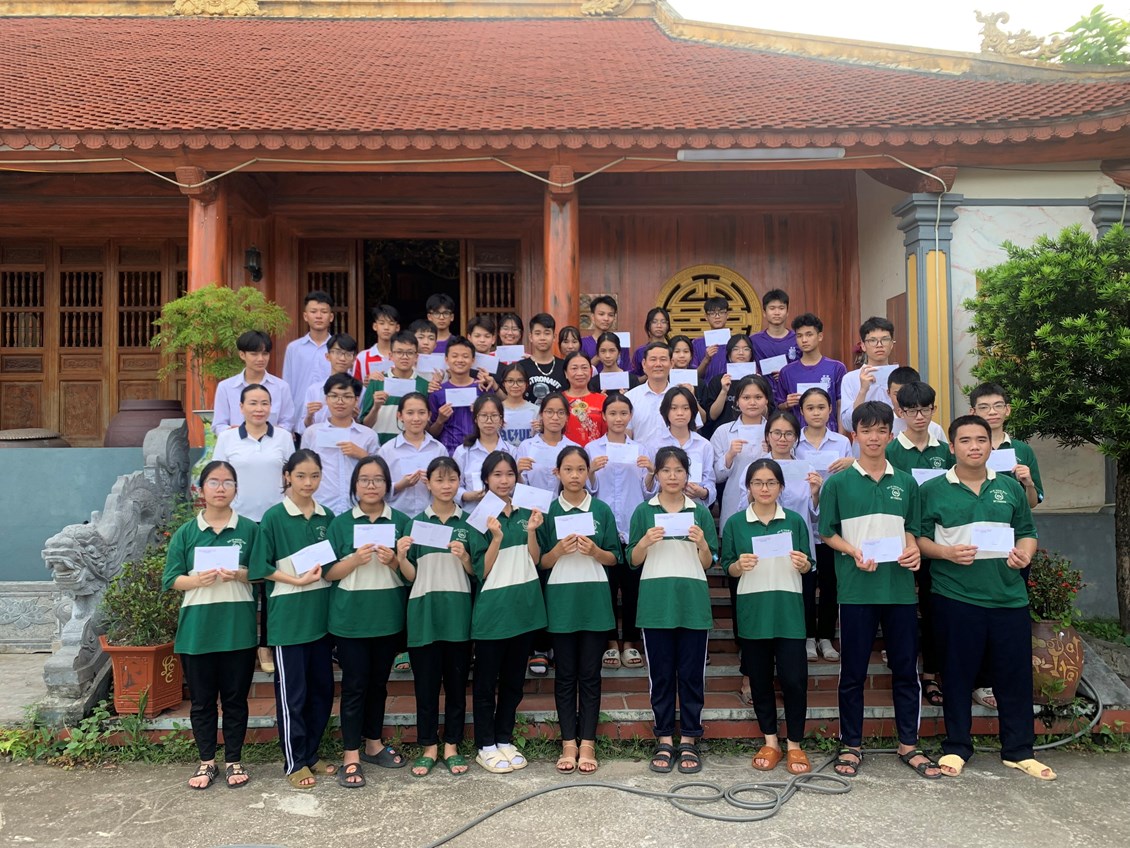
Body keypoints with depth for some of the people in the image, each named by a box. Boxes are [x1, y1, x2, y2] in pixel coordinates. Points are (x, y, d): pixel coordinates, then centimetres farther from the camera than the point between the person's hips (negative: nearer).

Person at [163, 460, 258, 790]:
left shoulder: (249, 529, 2)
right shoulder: (185, 533, 4)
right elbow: (171, 580, 2)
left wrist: (240, 575, -17)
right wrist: (199, 580, -18)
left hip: (238, 626, -1)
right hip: (197, 628, 1)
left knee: (235, 697, 8)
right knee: (202, 699, 10)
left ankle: (234, 760, 23)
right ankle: (206, 761, 25)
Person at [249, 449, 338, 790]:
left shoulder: (327, 517, 7)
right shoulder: (274, 517, -6)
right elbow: (261, 568, -8)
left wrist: (323, 572, -3)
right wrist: (298, 580, -16)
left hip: (321, 613, 5)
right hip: (288, 616, -5)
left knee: (322, 688, 11)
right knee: (292, 692, 4)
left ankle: (311, 753, 27)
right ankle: (294, 763, 17)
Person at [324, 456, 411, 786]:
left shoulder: (401, 522, 3)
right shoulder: (341, 523, 0)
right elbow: (328, 573, -3)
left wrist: (393, 561, -17)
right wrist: (356, 559, -20)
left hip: (388, 617, 2)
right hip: (351, 618, -2)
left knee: (379, 683, 14)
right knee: (354, 685, 2)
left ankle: (374, 744, 30)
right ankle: (351, 755, 12)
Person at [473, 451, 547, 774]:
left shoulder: (526, 514, 7)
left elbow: (535, 562, 5)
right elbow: (481, 571, -10)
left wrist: (531, 532, -10)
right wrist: (497, 537, -24)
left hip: (524, 607, 5)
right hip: (492, 609, -5)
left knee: (513, 680, 14)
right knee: (486, 682, 6)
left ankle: (505, 740, 27)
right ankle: (486, 746, 18)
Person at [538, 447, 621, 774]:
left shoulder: (602, 510, 3)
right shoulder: (548, 512, 2)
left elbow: (615, 558, 5)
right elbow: (541, 562, 3)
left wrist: (594, 551, -14)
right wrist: (559, 550, -16)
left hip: (594, 599, 0)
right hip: (561, 600, 0)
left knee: (590, 674, 5)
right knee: (565, 674, 6)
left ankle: (587, 744, 13)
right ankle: (568, 744, 15)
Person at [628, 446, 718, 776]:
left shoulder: (700, 511, 7)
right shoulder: (644, 511, 5)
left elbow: (708, 563, 7)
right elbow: (633, 561, 5)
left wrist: (702, 542, -13)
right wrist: (645, 542, -14)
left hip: (693, 602, 1)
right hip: (656, 602, 0)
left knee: (692, 674, 5)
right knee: (660, 674, 6)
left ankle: (689, 741, 17)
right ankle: (664, 741, 17)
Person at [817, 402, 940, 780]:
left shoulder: (905, 483, 10)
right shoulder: (838, 483, 1)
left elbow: (911, 529, 15)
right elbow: (828, 533, 2)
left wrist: (913, 549, -6)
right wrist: (855, 553, -14)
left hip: (900, 586, 3)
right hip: (856, 588, -3)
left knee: (906, 667, 9)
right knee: (853, 670, 5)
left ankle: (908, 745, 23)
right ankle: (851, 745, 18)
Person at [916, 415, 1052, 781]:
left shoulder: (1010, 488, 11)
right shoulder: (933, 490, 1)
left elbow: (1027, 532, 14)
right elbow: (918, 538, 1)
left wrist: (1025, 553, -6)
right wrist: (947, 552, -16)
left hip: (1009, 596, 3)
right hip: (955, 597, -3)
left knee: (1015, 675, 8)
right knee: (958, 675, 6)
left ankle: (1019, 751, 23)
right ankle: (956, 747, 20)